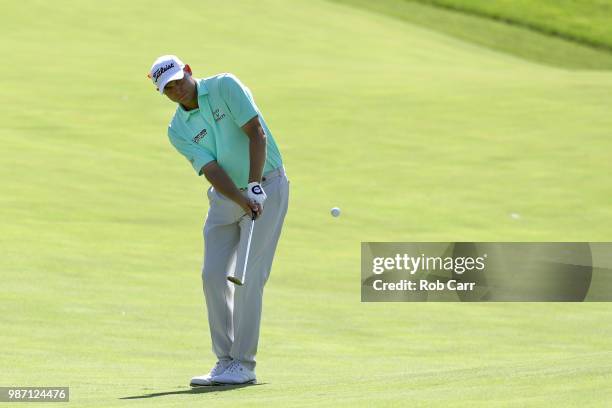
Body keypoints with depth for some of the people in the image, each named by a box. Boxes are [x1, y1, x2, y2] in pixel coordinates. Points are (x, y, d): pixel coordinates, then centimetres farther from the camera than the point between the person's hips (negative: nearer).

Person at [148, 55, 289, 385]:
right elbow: (212, 170, -14)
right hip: (226, 196, 5)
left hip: (266, 187, -5)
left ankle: (244, 364, -8)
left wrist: (254, 186, -25)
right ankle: (226, 361, 7)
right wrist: (242, 200, -30)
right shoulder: (178, 131, -3)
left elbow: (257, 134, -17)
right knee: (213, 275, -2)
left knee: (249, 277, -11)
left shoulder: (225, 87, -12)